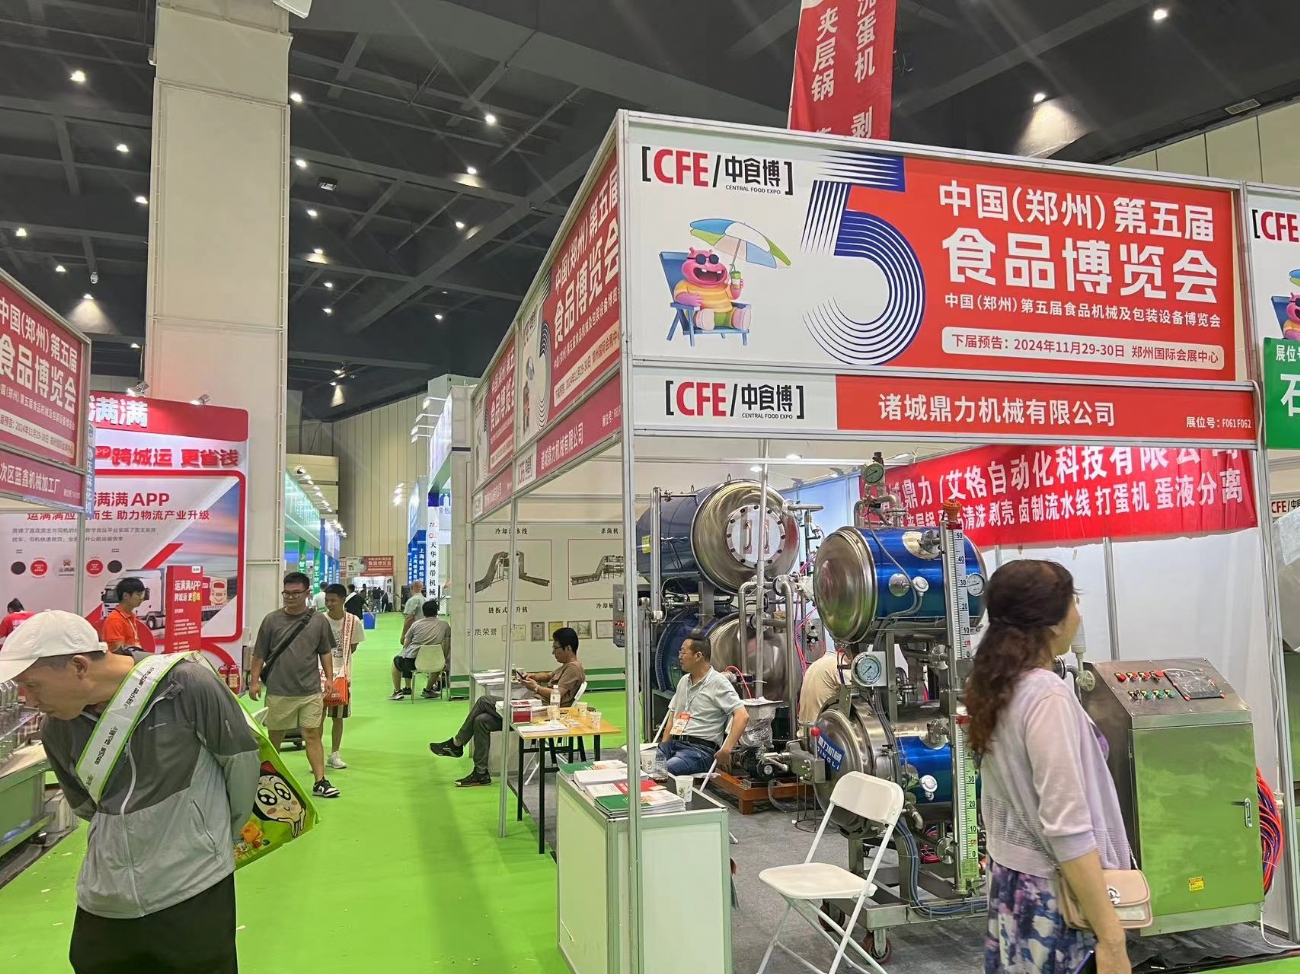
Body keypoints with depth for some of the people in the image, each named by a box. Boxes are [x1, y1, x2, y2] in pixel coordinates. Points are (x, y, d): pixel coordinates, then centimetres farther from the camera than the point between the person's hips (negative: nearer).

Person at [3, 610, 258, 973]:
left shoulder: (188, 686, -20)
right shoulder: (57, 730, -3)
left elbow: (240, 758, -6)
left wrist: (227, 835, 7)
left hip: (194, 892, -4)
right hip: (103, 902, 5)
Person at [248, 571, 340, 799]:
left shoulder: (318, 620, 2)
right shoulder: (272, 620, 0)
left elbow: (325, 653, 9)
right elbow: (259, 654, 4)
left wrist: (329, 679, 4)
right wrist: (254, 680, 0)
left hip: (310, 692, 0)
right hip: (278, 691, 0)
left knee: (313, 735, 0)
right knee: (274, 735, 14)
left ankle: (320, 782, 2)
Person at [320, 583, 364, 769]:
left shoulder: (353, 621, -6)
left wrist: (340, 659, -5)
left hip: (342, 673, 1)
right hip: (320, 672, -1)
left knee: (338, 716, 10)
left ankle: (334, 754, 22)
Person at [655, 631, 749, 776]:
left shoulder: (718, 683, -5)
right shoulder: (683, 681, 21)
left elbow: (742, 716, -14)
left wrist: (726, 750, -21)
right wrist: (663, 746, 9)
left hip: (700, 749, -7)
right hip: (673, 744, 7)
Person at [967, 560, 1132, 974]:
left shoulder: (996, 687, 3)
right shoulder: (1047, 697, -22)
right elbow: (1068, 829, -24)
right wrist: (1111, 937, -19)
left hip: (1009, 879, 8)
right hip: (1049, 895, -8)